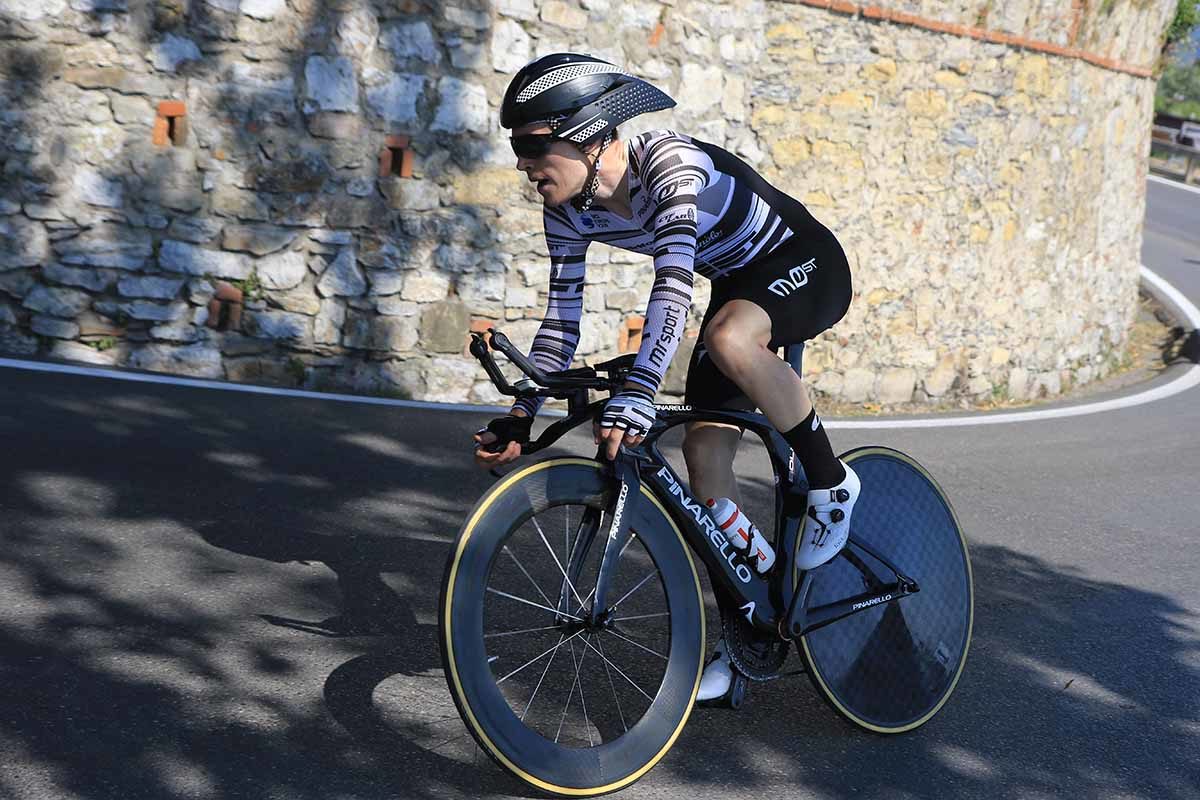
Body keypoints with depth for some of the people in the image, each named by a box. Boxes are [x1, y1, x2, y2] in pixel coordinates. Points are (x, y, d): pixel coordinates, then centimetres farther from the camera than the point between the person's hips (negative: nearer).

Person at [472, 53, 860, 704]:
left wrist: (636, 394, -55)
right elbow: (562, 318, -4)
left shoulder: (667, 161, -32)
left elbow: (674, 279, -45)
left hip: (805, 262, -7)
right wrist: (519, 418, -11)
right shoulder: (568, 212, -10)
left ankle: (830, 481, -15)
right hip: (738, 284, 7)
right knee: (704, 453, -4)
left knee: (729, 339, -40)